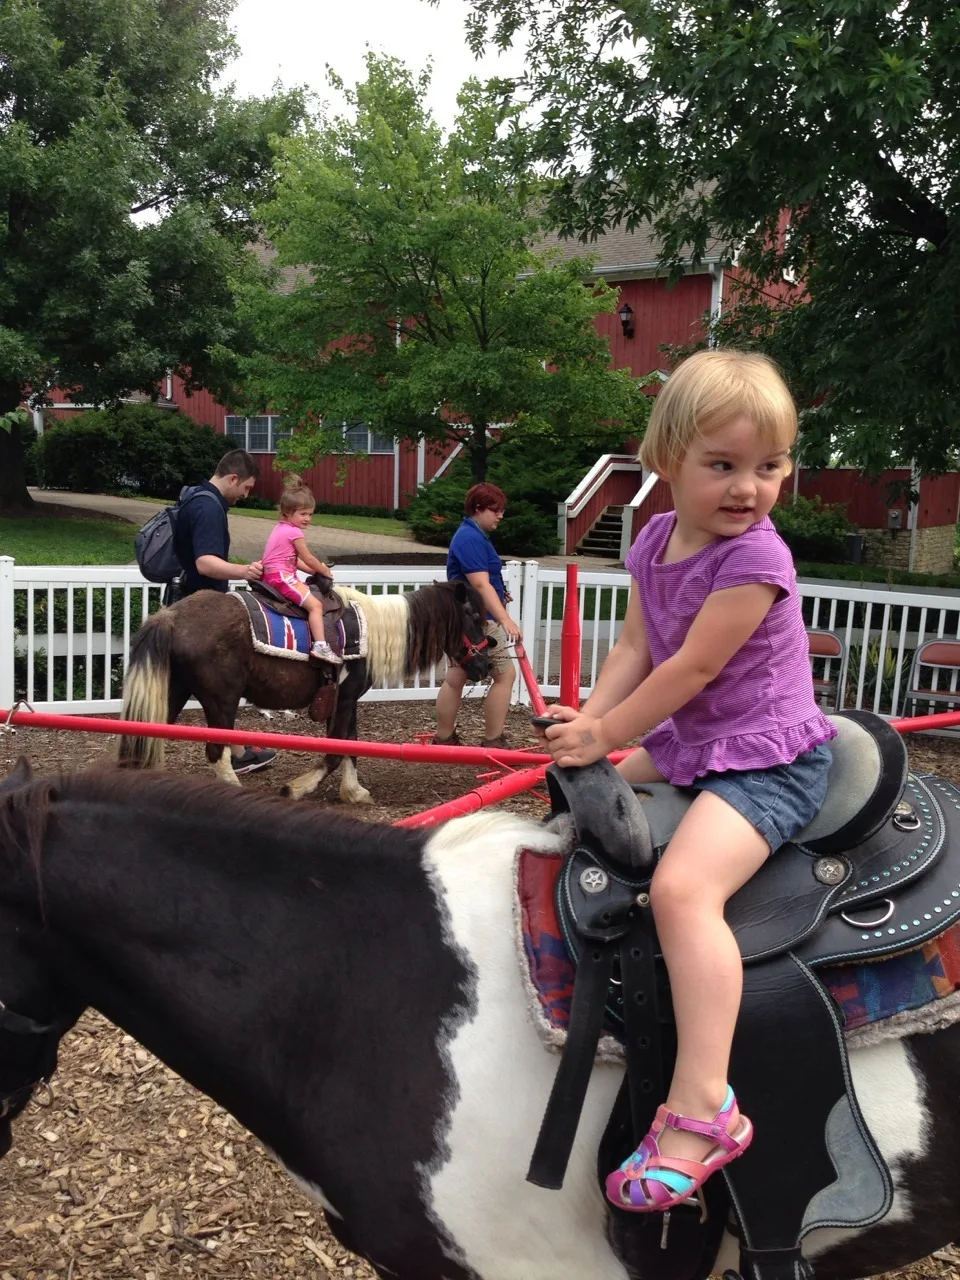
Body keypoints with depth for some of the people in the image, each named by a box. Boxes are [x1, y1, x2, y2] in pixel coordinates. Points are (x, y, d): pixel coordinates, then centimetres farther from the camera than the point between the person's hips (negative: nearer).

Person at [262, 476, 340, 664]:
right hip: (282, 576, -11)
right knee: (315, 605, -17)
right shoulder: (294, 532, -11)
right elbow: (308, 559, -6)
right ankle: (320, 645, -29)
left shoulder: (279, 528, 18)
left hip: (270, 576, 11)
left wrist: (314, 569, 15)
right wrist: (324, 571, 11)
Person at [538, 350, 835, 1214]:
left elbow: (692, 668, -22)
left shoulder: (755, 558, -22)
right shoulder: (656, 540, 2)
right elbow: (636, 647, 3)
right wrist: (589, 722, -12)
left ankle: (702, 1109, -27)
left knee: (682, 886, -30)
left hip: (769, 757, -9)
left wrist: (606, 735, -14)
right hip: (690, 741, 9)